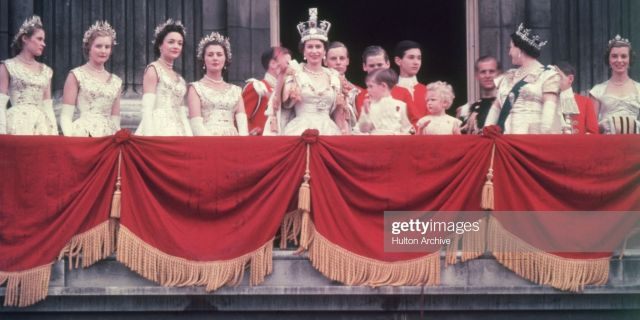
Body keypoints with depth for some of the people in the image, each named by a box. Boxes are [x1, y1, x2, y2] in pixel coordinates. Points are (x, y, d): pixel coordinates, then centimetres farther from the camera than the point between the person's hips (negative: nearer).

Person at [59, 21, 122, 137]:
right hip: (84, 133, -4)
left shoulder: (116, 81, 14)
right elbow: (66, 116, -3)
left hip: (108, 135, 4)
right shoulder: (77, 75, 2)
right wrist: (69, 138, -17)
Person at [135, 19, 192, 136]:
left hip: (176, 131, 7)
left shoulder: (179, 78, 20)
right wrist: (149, 137, -19)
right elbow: (147, 108, -10)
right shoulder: (153, 70, 0)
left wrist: (189, 136, 8)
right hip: (159, 130, -7)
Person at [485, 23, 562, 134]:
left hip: (534, 138, -6)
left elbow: (550, 107, -8)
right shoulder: (508, 78, 21)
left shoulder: (547, 75, 2)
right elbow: (496, 106, 22)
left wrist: (545, 133, -20)